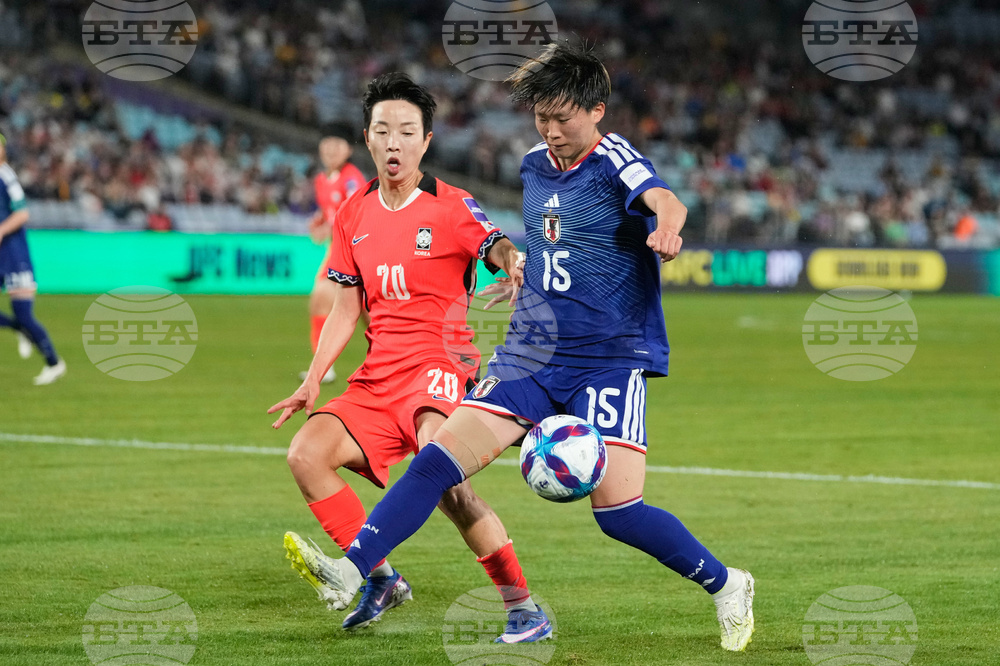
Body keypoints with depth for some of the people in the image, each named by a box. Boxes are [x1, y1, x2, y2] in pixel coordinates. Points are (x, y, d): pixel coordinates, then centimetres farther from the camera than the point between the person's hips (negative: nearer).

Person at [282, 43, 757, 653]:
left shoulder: (613, 158, -10)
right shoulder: (534, 167, 11)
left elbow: (664, 201, -34)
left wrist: (666, 227, -54)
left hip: (610, 359, -6)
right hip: (530, 358, 6)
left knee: (617, 510, -14)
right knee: (441, 457, -11)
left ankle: (726, 586, 7)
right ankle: (352, 570, -14)